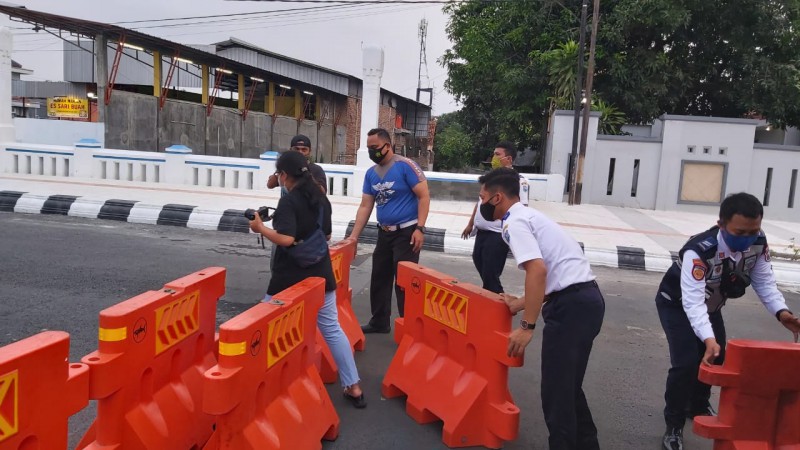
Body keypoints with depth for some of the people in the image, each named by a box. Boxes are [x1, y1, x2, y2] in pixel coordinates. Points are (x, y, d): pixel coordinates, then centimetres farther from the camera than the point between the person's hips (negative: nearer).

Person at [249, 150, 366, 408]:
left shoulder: (288, 201, -14)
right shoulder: (322, 199, 8)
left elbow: (286, 239, -25)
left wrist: (260, 228, -11)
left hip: (290, 277, -6)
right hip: (321, 274, 6)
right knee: (332, 329, 11)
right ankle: (353, 387, 13)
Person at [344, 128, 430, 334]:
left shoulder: (405, 166, -13)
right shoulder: (371, 173, 7)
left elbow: (424, 196, -14)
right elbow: (365, 206, 10)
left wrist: (420, 228, -20)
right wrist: (354, 236, 5)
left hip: (406, 232, -7)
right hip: (384, 233, 8)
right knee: (379, 278, 15)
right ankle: (379, 322, 32)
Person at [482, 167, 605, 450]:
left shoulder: (514, 222, -9)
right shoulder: (528, 215, 21)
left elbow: (537, 270, -23)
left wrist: (527, 326, -20)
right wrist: (521, 304, 26)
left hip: (571, 304, -10)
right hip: (586, 298, 10)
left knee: (555, 390, 0)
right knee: (568, 385, 21)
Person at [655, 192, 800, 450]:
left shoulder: (758, 244, -22)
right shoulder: (699, 252, -42)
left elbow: (764, 282, -13)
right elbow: (693, 302, -45)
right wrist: (709, 339, -57)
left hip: (711, 305, 7)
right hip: (678, 305, -7)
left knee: (717, 358, 17)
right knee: (687, 362, -18)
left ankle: (698, 407, 45)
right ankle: (674, 426, 2)